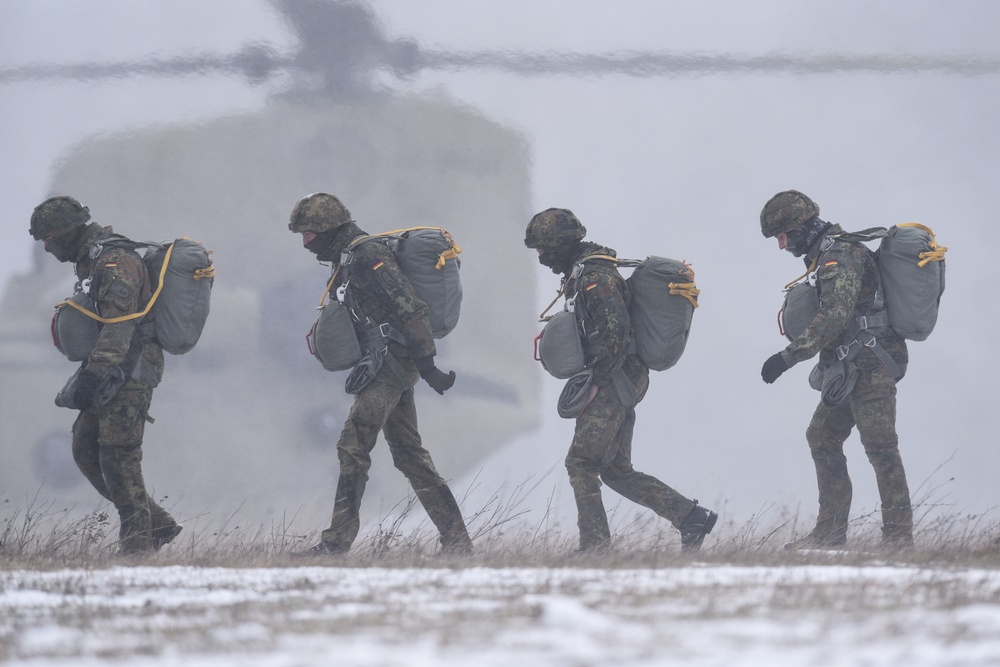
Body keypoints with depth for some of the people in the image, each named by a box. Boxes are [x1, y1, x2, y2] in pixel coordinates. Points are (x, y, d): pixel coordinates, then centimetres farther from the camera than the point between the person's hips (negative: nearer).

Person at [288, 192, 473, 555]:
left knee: (353, 446, -11)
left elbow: (409, 308, -21)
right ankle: (456, 538, 12)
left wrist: (427, 365, -23)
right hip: (395, 367, 11)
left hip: (393, 362, -11)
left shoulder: (365, 256, -15)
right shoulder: (349, 257, 18)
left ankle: (338, 539, -12)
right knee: (409, 454, 11)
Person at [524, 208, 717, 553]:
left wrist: (595, 382, -21)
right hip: (622, 383, 10)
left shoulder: (596, 277, -15)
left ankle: (595, 544, -8)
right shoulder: (583, 274, 18)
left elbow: (615, 333, -23)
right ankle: (692, 518, 9)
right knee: (616, 470, 10)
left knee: (581, 462, -8)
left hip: (613, 383, -10)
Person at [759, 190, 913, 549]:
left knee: (879, 446, -12)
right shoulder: (830, 253, 16)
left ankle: (899, 534, -12)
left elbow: (834, 318, -28)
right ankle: (830, 531, 13)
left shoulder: (839, 257, -17)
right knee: (822, 438, 11)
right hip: (856, 367, 11)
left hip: (871, 365, -11)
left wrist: (786, 357, -27)